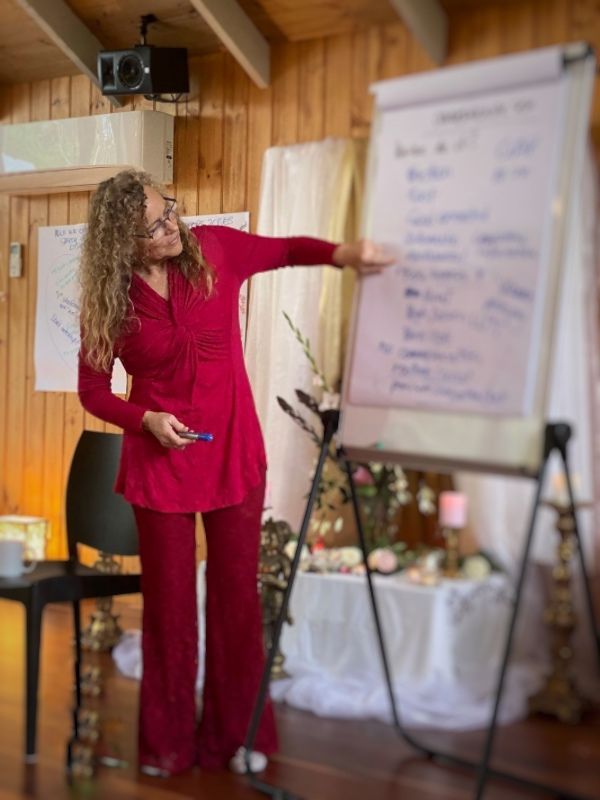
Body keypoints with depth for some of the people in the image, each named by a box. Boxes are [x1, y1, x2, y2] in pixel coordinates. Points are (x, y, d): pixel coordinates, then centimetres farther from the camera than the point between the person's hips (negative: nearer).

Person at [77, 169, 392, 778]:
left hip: (233, 450, 1)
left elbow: (286, 249, 8)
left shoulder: (214, 249, -6)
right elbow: (92, 390, 1)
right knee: (168, 596, 7)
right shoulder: (109, 302, -8)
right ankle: (167, 739, 24)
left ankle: (237, 731, 22)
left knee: (237, 591, 6)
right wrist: (146, 419, -16)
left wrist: (344, 255, -10)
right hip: (160, 457, -1)